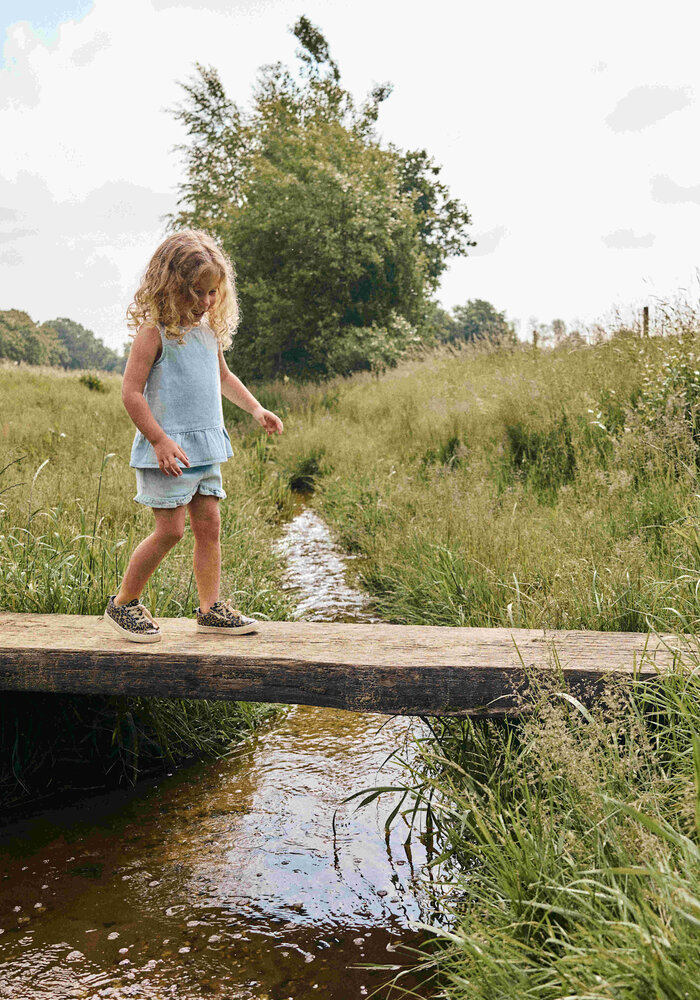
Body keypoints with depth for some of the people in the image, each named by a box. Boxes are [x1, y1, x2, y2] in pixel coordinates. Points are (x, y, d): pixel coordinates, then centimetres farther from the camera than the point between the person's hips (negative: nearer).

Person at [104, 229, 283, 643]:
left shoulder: (210, 331, 13)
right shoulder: (155, 332, -11)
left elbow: (223, 377, 30)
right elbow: (132, 392, -14)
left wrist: (255, 408, 18)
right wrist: (160, 439, -19)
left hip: (207, 446, 8)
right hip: (169, 450, -7)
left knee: (209, 524, 7)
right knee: (171, 529, -7)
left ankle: (212, 607, 17)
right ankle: (123, 603, 11)